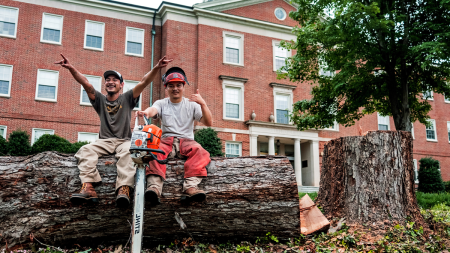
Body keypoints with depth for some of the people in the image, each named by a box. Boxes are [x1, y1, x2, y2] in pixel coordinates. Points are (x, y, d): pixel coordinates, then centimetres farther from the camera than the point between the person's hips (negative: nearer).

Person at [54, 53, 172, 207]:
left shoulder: (127, 99, 10)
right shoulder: (100, 99, 15)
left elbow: (143, 83, -4)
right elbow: (85, 83, -2)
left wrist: (157, 68, -20)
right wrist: (71, 68, -18)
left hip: (124, 141, -2)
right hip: (104, 141, 2)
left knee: (127, 152, -37)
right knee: (85, 150, -28)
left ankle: (124, 189, -52)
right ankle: (88, 188, -44)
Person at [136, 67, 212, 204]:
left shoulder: (191, 104, 14)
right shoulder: (161, 103, 16)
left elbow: (208, 123, 2)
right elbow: (153, 110, -10)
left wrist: (203, 104, -15)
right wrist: (146, 112, -36)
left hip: (186, 140, 0)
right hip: (166, 140, 0)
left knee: (200, 152, -34)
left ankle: (190, 187, -48)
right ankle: (154, 186, -49)